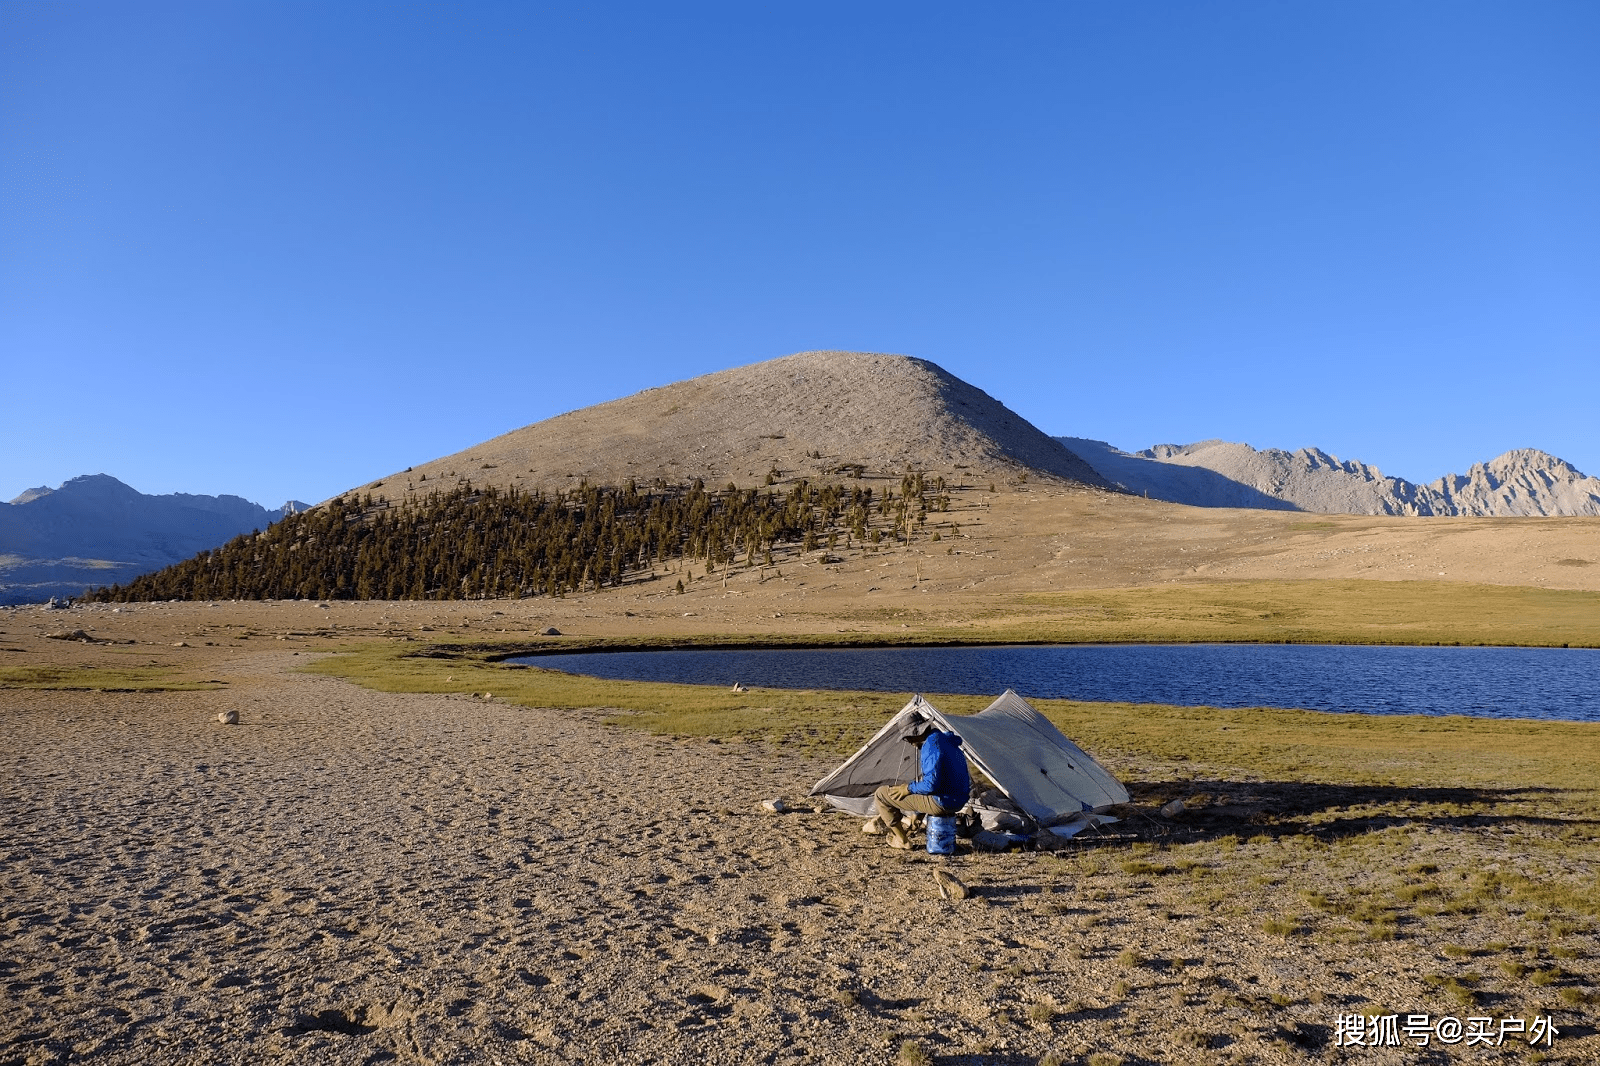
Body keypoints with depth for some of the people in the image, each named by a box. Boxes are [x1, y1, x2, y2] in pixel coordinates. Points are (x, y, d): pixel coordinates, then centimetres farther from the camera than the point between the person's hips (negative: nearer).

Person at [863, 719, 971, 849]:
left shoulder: (932, 745, -19)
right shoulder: (946, 740, 12)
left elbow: (931, 784, -25)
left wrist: (909, 788, -10)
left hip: (942, 803, -10)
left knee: (881, 794, -3)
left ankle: (901, 841, 5)